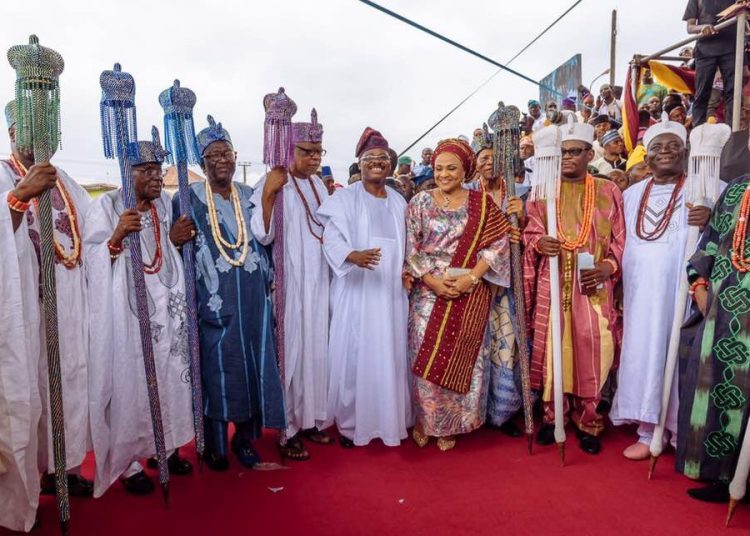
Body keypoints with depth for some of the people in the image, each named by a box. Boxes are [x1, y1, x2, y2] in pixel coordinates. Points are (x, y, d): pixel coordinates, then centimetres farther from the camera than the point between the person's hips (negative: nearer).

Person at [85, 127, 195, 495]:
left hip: (164, 308, 6)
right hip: (124, 312, -5)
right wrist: (117, 236, -28)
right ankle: (127, 461, 16)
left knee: (168, 376, 10)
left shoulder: (165, 204, 9)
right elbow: (93, 262, -14)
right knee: (128, 382, 0)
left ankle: (166, 446, 27)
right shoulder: (105, 207, -8)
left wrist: (175, 240, -1)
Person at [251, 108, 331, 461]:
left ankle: (310, 419, 26)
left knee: (316, 349, 11)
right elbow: (263, 235, -18)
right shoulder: (273, 183, -8)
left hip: (318, 284, 7)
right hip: (290, 285, -6)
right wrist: (268, 194, -26)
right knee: (291, 351, -1)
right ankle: (287, 430, 12)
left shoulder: (319, 186, 11)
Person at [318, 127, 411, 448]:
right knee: (355, 354, 0)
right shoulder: (345, 198, -1)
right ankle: (350, 422, 16)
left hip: (391, 292, 4)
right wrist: (354, 255, -32)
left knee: (390, 354, 8)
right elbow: (332, 238, -14)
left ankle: (389, 418, 24)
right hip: (356, 292, -4)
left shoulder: (399, 201, 15)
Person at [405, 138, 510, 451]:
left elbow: (497, 244, -1)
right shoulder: (420, 203, 3)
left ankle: (450, 425, 24)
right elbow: (410, 249, -1)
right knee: (425, 357, 2)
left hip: (470, 294, 0)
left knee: (460, 358, 6)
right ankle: (423, 421, 23)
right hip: (429, 292, 0)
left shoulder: (482, 204, 4)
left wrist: (470, 277, -14)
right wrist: (433, 281, -13)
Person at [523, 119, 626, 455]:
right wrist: (538, 243, -17)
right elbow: (530, 233, 6)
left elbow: (620, 239, 6)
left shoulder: (609, 192, 8)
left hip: (593, 286, 0)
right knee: (550, 348, 4)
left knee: (590, 351, 0)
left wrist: (609, 266, -11)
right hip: (551, 285, 1)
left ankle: (587, 422, 17)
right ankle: (552, 415, 20)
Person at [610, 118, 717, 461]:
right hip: (639, 293, 4)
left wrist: (710, 223, -23)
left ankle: (681, 433, 18)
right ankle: (649, 432, 19)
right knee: (643, 355, 6)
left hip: (680, 291, -3)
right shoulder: (632, 194, 13)